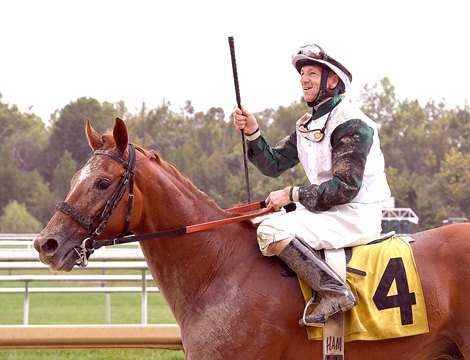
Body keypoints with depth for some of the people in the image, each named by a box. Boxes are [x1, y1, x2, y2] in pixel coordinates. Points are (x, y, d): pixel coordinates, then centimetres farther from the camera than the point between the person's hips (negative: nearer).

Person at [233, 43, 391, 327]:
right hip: (327, 211, 10)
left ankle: (335, 291, -29)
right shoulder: (307, 126, 15)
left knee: (271, 230, -25)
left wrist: (293, 194, -18)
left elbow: (346, 186, -20)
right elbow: (274, 165, 13)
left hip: (356, 217, -10)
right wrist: (252, 132, -3)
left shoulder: (352, 123, -14)